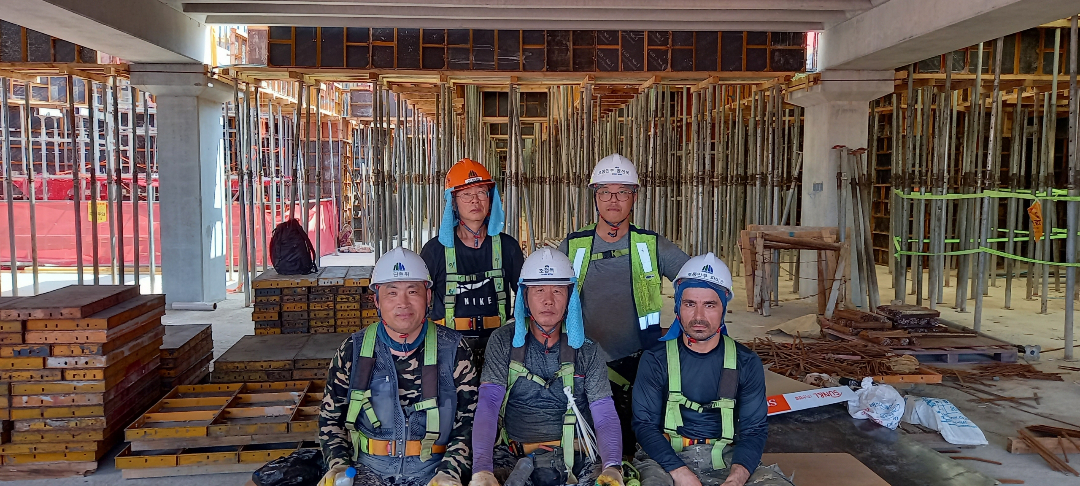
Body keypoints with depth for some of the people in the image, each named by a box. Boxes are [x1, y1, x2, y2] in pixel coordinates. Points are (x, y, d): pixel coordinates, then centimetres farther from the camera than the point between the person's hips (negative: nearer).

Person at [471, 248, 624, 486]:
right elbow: (487, 407, -9)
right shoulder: (504, 342, 2)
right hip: (514, 458, -1)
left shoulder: (588, 352, 4)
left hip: (576, 459, 1)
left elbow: (605, 417, -4)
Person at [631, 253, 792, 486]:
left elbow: (754, 429, 0)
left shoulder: (746, 362, 3)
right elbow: (645, 424, -5)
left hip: (727, 458, 2)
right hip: (668, 456, -2)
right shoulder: (655, 360, -1)